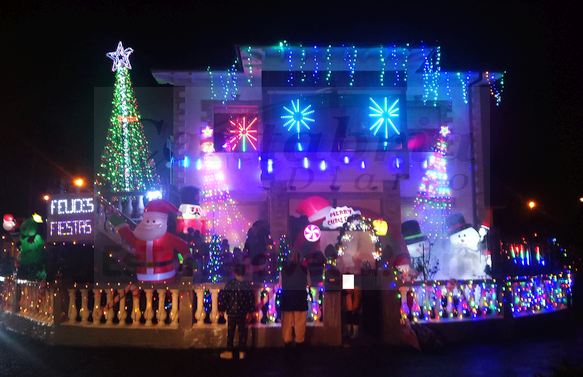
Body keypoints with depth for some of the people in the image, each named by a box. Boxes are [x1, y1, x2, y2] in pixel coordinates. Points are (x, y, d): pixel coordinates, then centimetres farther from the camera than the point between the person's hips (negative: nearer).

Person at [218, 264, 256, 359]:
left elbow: (224, 296, -7)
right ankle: (242, 352, 14)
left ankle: (229, 352, 14)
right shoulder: (247, 284, -1)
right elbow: (251, 298, 2)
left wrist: (222, 309, 4)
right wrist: (250, 311, 12)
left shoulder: (230, 283, -8)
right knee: (242, 332, 10)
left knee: (230, 332, 7)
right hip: (243, 312, 2)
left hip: (232, 312, -2)